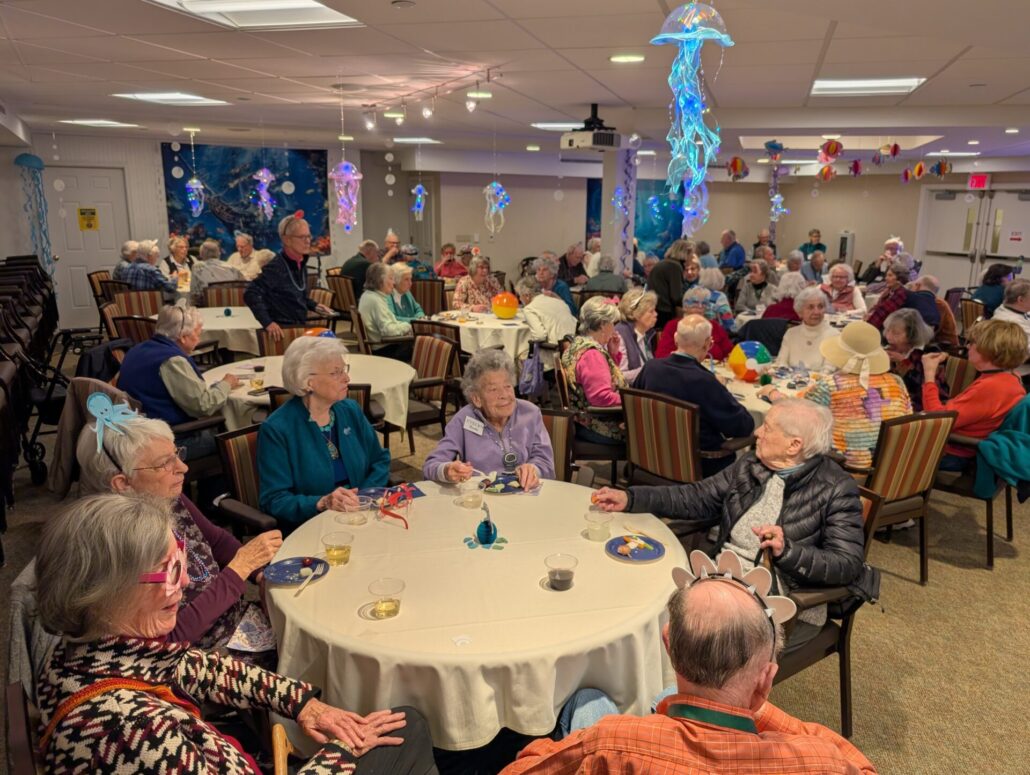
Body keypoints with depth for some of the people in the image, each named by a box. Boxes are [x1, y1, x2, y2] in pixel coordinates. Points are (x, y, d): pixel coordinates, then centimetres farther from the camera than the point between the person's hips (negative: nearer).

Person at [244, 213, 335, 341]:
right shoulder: (276, 267, -19)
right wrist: (267, 322, -31)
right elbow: (251, 294, -26)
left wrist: (314, 306, 8)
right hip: (282, 331, -8)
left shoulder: (301, 264, 6)